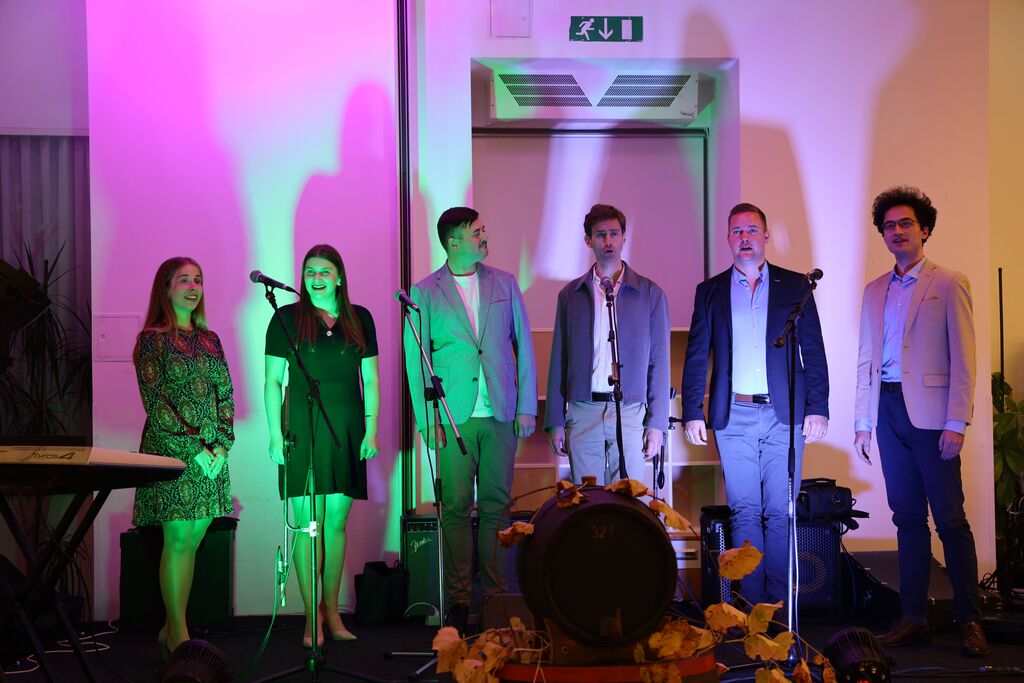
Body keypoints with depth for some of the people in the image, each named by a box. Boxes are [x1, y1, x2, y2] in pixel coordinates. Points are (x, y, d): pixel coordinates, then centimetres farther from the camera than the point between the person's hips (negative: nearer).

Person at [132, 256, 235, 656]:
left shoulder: (209, 339, 14)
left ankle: (172, 628, 15)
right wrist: (193, 449, -15)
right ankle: (178, 635, 3)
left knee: (192, 540, 7)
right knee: (178, 539, -4)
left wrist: (222, 443, -3)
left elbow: (226, 394, 12)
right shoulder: (152, 339, -4)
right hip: (171, 451, -5)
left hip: (212, 454, 6)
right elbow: (156, 404, -10)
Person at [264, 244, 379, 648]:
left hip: (346, 429, 3)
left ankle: (332, 612, 16)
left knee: (337, 521, 6)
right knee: (308, 522, -4)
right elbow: (272, 380, 2)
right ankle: (313, 617, 1)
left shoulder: (360, 319, 10)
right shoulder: (287, 318, 3)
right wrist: (275, 433, -6)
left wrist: (371, 430, 3)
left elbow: (370, 379, 11)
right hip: (302, 428, -2)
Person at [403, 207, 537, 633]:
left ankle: (496, 596, 10)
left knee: (496, 506, 3)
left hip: (501, 416, 2)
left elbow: (523, 347, 11)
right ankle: (459, 601, 6)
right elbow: (416, 359, 3)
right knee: (456, 508, -1)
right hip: (453, 418, -2)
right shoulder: (425, 292, 4)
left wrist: (527, 407, 4)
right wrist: (427, 419, -5)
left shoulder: (504, 284, 11)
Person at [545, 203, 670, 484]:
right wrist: (555, 421, 6)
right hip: (582, 413, 1)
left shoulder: (650, 294, 7)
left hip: (630, 412, -1)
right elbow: (559, 361, 11)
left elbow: (659, 362, 6)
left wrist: (657, 423, 0)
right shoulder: (570, 294, 11)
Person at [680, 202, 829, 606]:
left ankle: (780, 603, 5)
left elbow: (814, 352, 6)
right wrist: (692, 413, 2)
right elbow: (696, 357, 10)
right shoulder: (710, 291, 11)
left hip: (783, 414, -1)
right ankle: (752, 601, 9)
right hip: (733, 417, 1)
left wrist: (817, 408, -2)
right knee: (744, 512, 3)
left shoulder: (794, 285, 8)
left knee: (780, 512, -1)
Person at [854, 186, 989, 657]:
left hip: (930, 413, -5)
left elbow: (963, 358, -5)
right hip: (889, 412, 5)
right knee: (907, 518, 8)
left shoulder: (949, 284, 1)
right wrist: (862, 422, 10)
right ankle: (913, 618, 12)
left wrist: (956, 423, -12)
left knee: (950, 518, -4)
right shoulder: (875, 292, 16)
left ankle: (969, 621, 2)